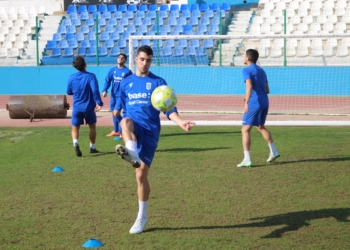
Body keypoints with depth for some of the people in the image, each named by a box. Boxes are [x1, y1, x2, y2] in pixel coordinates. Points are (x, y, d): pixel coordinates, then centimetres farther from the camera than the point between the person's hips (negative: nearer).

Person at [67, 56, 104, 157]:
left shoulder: (72, 77, -1)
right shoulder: (91, 76, -11)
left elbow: (69, 92, 10)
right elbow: (95, 90, -24)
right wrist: (99, 103, -26)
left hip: (77, 108, 2)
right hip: (89, 107, -2)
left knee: (75, 128, 9)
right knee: (92, 126, 19)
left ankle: (75, 142, -20)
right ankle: (92, 147, 24)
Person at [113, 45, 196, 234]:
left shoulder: (158, 82, 5)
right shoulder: (126, 83, 14)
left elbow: (168, 108, -4)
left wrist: (180, 122, -19)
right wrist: (117, 111, 3)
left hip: (150, 131, -2)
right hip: (132, 128, 2)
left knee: (141, 174, -3)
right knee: (126, 120, -37)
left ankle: (142, 217, 12)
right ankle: (132, 154, -63)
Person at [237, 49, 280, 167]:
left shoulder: (247, 70, -7)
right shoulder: (261, 71, 18)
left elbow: (249, 86, -23)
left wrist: (246, 102, -29)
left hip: (254, 103, -8)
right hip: (264, 102, 8)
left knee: (245, 130, -4)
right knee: (261, 127, 28)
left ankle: (247, 160, -10)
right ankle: (273, 152, 32)